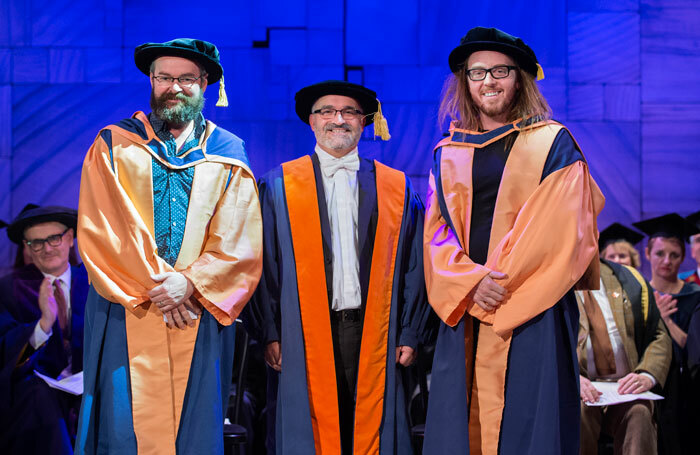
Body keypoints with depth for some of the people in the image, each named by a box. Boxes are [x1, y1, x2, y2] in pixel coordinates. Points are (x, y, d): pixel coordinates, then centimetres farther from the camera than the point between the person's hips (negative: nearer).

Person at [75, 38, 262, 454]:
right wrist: (153, 285, -11)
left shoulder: (228, 156, 10)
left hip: (200, 315, 1)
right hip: (126, 315, -1)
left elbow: (240, 240, 1)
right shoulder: (112, 146, 8)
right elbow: (98, 229, -2)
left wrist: (190, 282, -14)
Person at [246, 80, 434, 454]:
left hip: (373, 333, 1)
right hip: (305, 335, -1)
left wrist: (409, 334, 3)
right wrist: (270, 334, -3)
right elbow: (266, 265, 2)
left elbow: (413, 266, 8)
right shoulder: (278, 186, 4)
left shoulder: (396, 188, 8)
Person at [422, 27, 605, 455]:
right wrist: (471, 283, -12)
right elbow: (437, 231, 7)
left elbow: (564, 226, -4)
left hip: (534, 311, -3)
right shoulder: (448, 154, 15)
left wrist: (503, 281, -11)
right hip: (464, 309, 3)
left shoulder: (553, 143, 6)